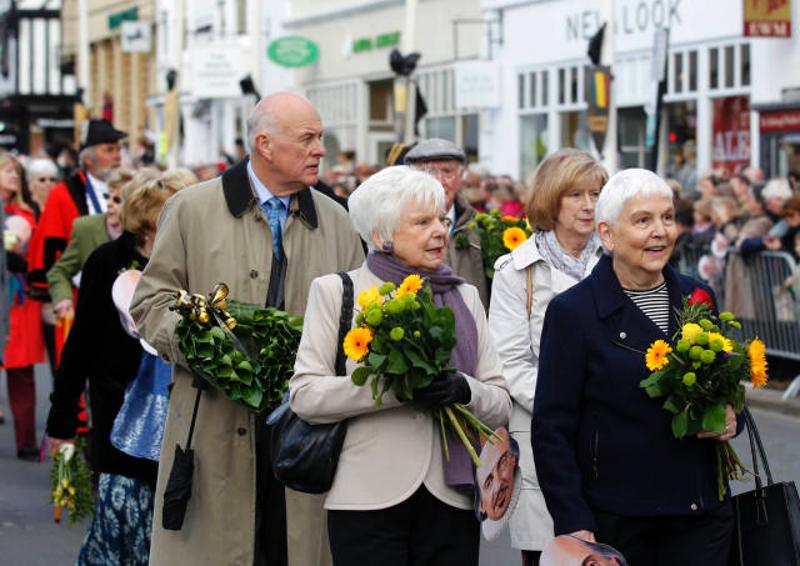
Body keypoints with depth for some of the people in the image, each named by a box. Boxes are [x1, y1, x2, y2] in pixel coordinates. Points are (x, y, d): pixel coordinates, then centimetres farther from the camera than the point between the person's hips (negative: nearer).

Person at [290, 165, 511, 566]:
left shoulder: (464, 296, 15)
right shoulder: (335, 291, 4)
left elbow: (501, 405, 10)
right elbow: (304, 396, -6)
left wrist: (465, 390, -12)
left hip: (451, 501, 3)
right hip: (368, 499, -3)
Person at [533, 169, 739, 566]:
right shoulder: (572, 311, -5)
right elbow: (552, 429, -6)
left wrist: (731, 419, -2)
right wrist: (573, 524, -13)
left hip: (701, 517, 4)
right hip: (612, 519, -4)